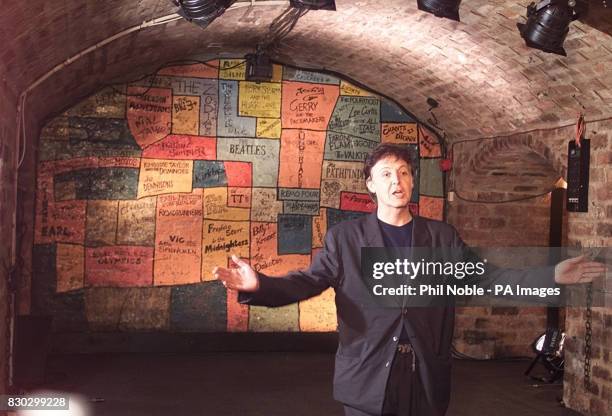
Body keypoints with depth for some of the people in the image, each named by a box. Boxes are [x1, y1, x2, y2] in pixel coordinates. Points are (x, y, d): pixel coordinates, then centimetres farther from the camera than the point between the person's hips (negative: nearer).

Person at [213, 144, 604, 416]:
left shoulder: (443, 237, 8)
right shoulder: (344, 236, 2)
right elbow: (309, 280, -4)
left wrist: (549, 276, -1)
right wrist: (260, 285, -23)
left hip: (427, 378, 2)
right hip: (367, 378, -2)